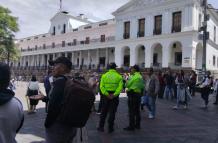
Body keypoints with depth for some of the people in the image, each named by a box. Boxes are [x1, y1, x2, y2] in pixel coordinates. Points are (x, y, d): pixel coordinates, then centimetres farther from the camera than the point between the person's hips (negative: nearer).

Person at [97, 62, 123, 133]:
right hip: (114, 96, -1)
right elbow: (120, 87, -13)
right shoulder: (119, 76, -2)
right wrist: (114, 95, -17)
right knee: (112, 112, 8)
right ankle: (110, 128, 14)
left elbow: (102, 86, -9)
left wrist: (107, 94, -14)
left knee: (104, 112, 13)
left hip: (106, 95, 1)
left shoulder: (104, 75, 1)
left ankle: (101, 127, 20)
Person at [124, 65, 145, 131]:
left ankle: (131, 126, -1)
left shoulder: (134, 77, -13)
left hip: (133, 94, -9)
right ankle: (137, 125, 23)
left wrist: (127, 80, 10)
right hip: (139, 94, 9)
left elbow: (128, 84, -8)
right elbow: (142, 86, 17)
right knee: (137, 110, 15)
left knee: (131, 111, -5)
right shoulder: (140, 76, 14)